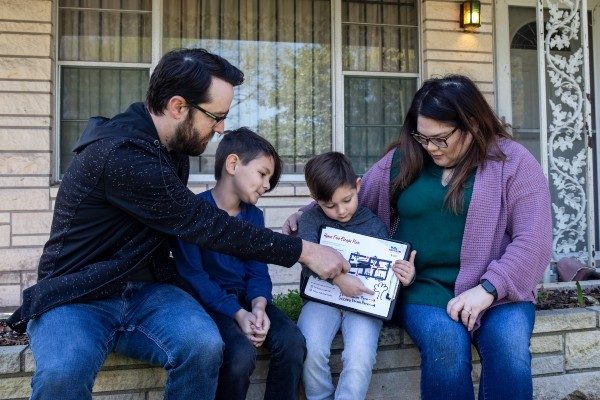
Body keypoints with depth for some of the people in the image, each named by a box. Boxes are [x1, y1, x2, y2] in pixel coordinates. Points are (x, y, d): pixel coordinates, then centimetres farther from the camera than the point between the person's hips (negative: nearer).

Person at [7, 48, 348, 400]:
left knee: (205, 345, -23)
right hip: (76, 298, -5)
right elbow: (206, 225, -23)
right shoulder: (122, 156, -24)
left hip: (147, 290, 6)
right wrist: (304, 251, -17)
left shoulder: (172, 149, 4)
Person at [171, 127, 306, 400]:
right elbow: (193, 276, -16)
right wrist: (237, 313, -24)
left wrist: (258, 306, -18)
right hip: (208, 301, -5)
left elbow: (258, 271, 4)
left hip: (246, 298, 6)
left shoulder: (254, 215, 9)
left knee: (293, 342, -19)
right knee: (242, 354, -30)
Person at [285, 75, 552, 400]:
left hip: (497, 289, 0)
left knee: (510, 348, -29)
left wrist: (488, 289, -19)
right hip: (424, 284, 1)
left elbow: (533, 239, -8)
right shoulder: (402, 159, 7)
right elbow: (350, 199, 19)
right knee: (445, 344, -29)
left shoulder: (513, 162, -1)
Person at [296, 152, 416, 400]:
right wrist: (338, 278, -34)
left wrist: (406, 277, -24)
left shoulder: (374, 224, 0)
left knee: (360, 356, -25)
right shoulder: (311, 219, 0)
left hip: (364, 301, 0)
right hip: (322, 296, 1)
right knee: (310, 351, -23)